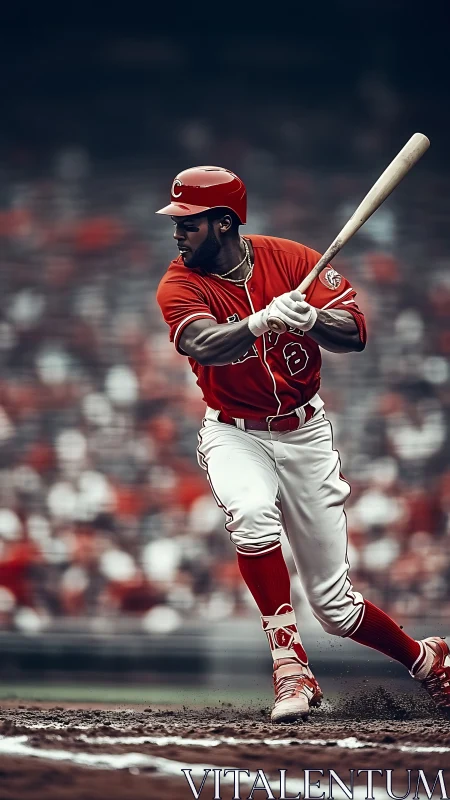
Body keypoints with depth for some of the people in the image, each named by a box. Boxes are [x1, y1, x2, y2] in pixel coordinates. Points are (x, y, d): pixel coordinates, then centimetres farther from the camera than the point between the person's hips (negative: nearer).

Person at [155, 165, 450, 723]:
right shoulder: (180, 285, -12)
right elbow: (203, 345, -33)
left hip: (304, 432, 0)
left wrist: (308, 318, -37)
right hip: (234, 434, 0)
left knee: (334, 605, 2)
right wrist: (260, 322, -52)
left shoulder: (292, 259, -8)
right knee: (251, 510, -37)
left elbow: (354, 334, -17)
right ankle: (289, 666, -29)